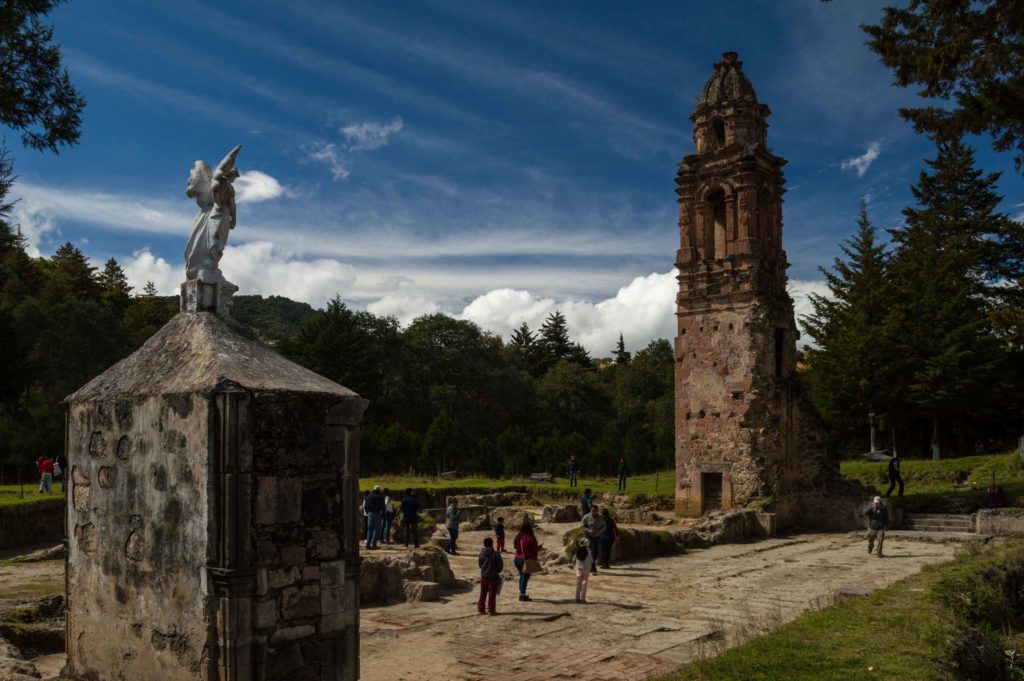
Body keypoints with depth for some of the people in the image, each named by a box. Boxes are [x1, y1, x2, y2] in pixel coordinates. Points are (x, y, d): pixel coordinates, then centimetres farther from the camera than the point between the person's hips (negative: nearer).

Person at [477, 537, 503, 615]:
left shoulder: (481, 554, -1)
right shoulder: (496, 554, -14)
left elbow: (480, 565, 10)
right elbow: (500, 566, -7)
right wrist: (498, 571, 13)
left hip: (483, 577, 4)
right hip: (493, 577, -4)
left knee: (483, 593, 14)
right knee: (492, 594, 3)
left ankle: (480, 608, 18)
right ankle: (491, 610, 4)